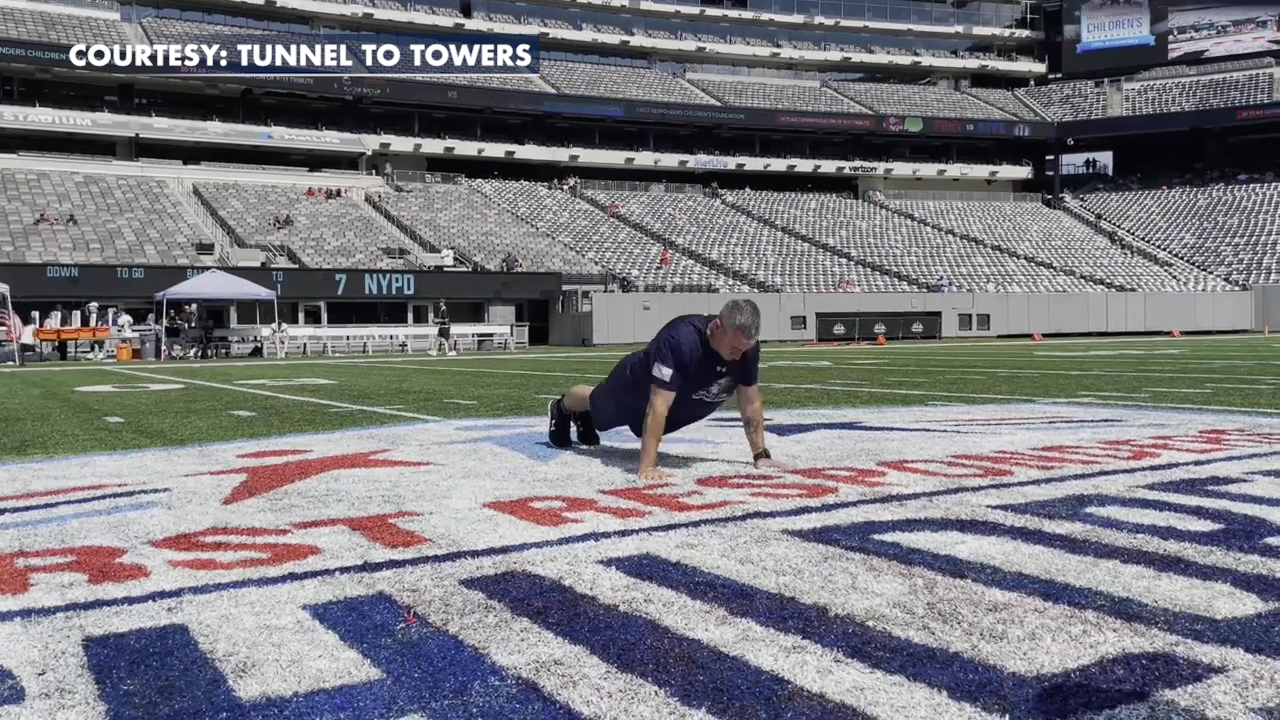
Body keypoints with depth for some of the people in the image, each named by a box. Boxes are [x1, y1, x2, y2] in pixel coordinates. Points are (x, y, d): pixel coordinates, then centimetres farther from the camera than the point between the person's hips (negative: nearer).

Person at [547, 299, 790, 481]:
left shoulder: (748, 348, -30)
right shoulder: (680, 340, -49)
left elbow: (750, 404, -18)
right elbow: (658, 406, -49)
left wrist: (761, 455, -18)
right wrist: (647, 466, -50)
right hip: (636, 385, -5)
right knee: (598, 405, 29)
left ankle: (582, 418, 66)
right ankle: (561, 409, 62)